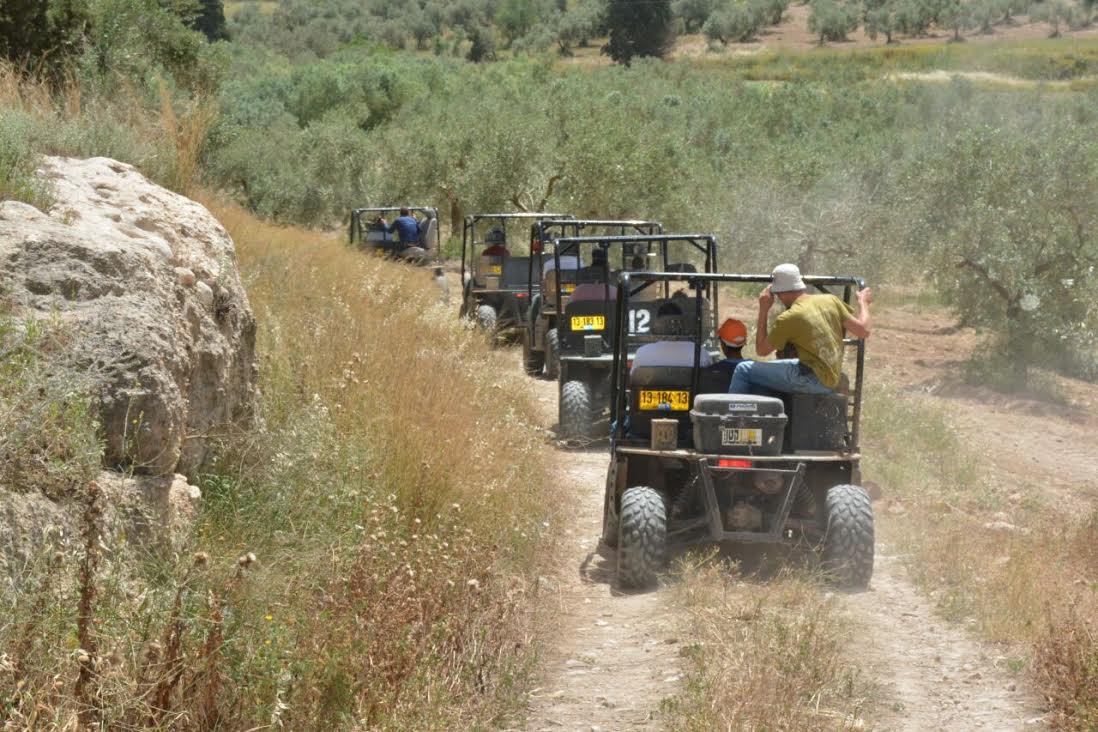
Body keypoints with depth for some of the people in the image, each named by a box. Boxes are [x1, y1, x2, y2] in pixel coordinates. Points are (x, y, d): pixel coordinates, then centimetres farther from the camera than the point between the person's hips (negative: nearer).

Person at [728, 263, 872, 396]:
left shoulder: (788, 318, -12)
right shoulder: (831, 301, 4)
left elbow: (761, 350, 1)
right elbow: (863, 331, 6)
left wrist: (763, 310, 2)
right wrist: (863, 303, 24)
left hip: (811, 380, -8)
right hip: (831, 383, 8)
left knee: (743, 370, -3)